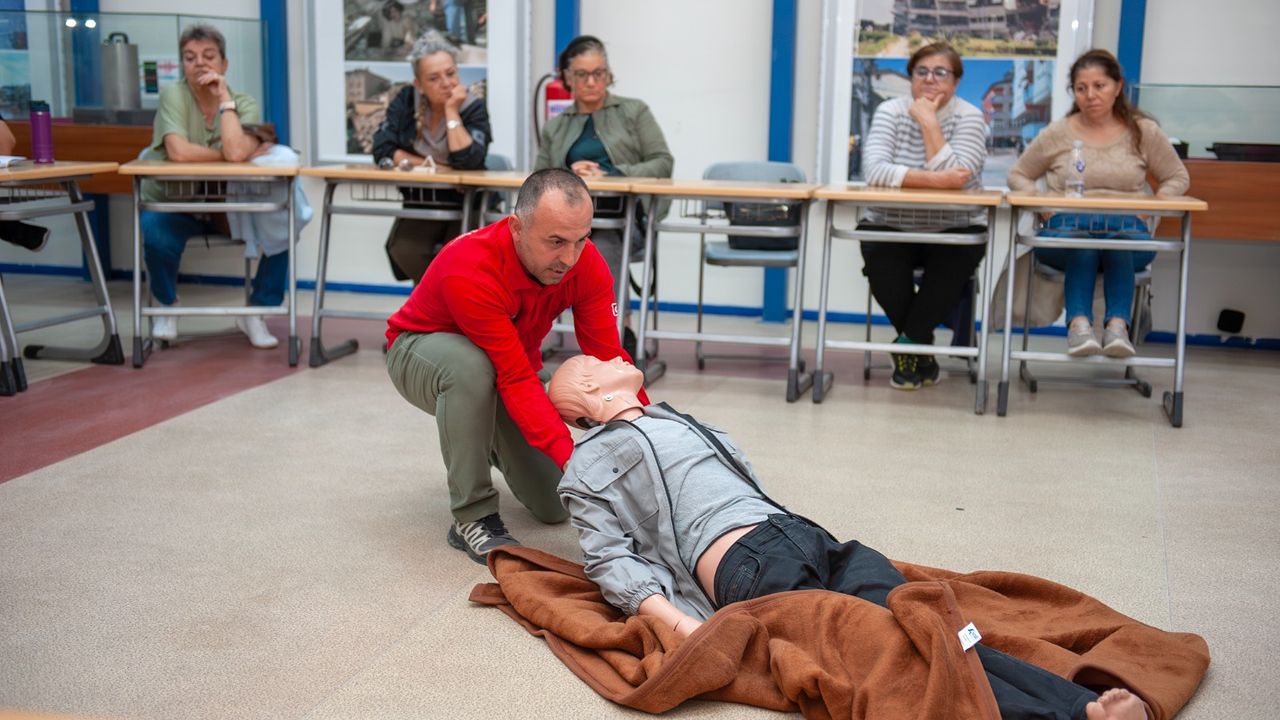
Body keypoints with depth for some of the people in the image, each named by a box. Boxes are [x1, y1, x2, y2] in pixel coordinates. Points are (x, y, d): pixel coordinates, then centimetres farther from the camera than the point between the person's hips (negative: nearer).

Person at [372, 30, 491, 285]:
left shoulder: (474, 107, -6)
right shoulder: (405, 101, 1)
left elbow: (469, 161, -21)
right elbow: (382, 150, -6)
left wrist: (452, 111, -18)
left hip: (466, 207, -2)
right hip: (419, 206, 2)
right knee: (404, 251, -27)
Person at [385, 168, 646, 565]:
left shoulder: (587, 264, -23)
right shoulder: (468, 270, -39)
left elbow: (608, 359, -22)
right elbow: (516, 379, -41)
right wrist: (571, 457, -48)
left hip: (511, 367, 5)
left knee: (554, 506, -3)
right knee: (470, 365, -42)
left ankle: (491, 442, 28)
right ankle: (472, 517, -25)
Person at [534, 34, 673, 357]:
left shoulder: (635, 111, 15)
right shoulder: (555, 127, 23)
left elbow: (663, 163, 5)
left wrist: (614, 176, -10)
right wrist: (568, 175, -7)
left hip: (624, 215, -2)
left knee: (602, 247, -36)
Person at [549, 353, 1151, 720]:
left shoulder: (681, 423, 38)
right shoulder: (589, 464, 16)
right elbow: (610, 560, 4)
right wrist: (677, 621, -13)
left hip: (808, 538, 6)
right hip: (746, 564, -6)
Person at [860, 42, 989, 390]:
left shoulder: (969, 117, -5)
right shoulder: (891, 111, -2)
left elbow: (956, 178, -22)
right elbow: (875, 170, -21)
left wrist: (929, 123, -20)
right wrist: (933, 180, -30)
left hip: (954, 230, -1)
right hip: (890, 227, 1)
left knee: (955, 260, -32)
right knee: (878, 256, -29)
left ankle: (908, 344, -12)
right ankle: (922, 350, -9)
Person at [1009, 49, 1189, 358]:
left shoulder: (1143, 132, 13)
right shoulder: (1056, 135, 11)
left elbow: (1178, 178, 19)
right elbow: (1018, 176, 17)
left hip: (1127, 228, 1)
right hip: (1065, 228, 0)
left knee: (1121, 240, -37)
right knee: (1081, 244, -38)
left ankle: (1117, 324, -42)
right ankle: (1079, 323, -46)